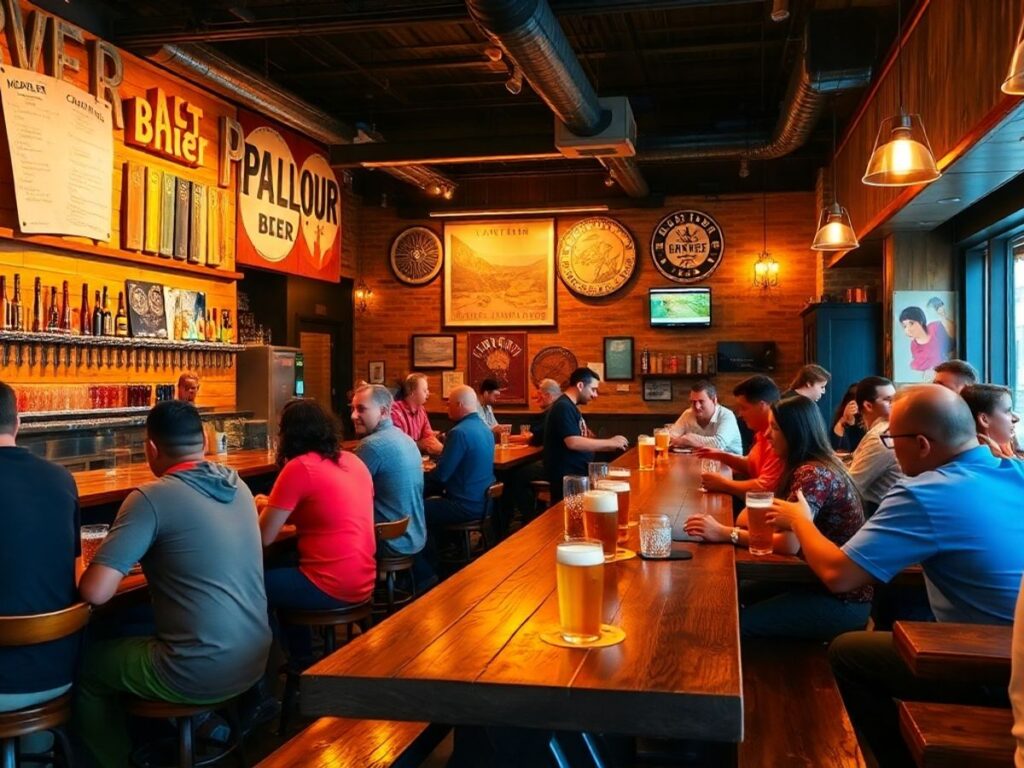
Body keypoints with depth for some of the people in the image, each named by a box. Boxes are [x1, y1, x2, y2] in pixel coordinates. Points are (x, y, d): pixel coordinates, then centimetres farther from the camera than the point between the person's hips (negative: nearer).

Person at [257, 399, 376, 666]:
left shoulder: (299, 467, -13)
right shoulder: (353, 461, 9)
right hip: (363, 583, 8)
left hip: (330, 588, -8)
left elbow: (264, 537, -9)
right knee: (280, 572, 28)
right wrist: (273, 507, 22)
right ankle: (303, 662, 34)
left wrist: (260, 509, 12)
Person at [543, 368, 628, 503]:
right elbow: (573, 443, -28)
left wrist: (611, 446, 11)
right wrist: (610, 442, -19)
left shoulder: (570, 407, 18)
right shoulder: (563, 407, -17)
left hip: (576, 475, 11)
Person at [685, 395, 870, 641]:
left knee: (738, 624, -16)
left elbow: (789, 544, -28)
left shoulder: (813, 474, -21)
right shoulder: (815, 467, 10)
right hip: (824, 583, 9)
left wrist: (725, 533, -23)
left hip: (841, 600, -9)